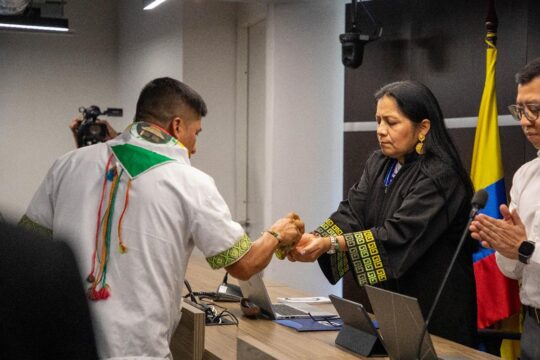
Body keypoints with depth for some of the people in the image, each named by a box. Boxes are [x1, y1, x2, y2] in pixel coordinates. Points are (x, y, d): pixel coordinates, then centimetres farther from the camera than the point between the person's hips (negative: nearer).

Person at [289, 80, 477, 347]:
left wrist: (330, 244, -33)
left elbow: (398, 235, -26)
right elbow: (351, 213, -5)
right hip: (387, 305, 7)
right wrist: (311, 239, -24)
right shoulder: (378, 164, 7)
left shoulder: (439, 175, -17)